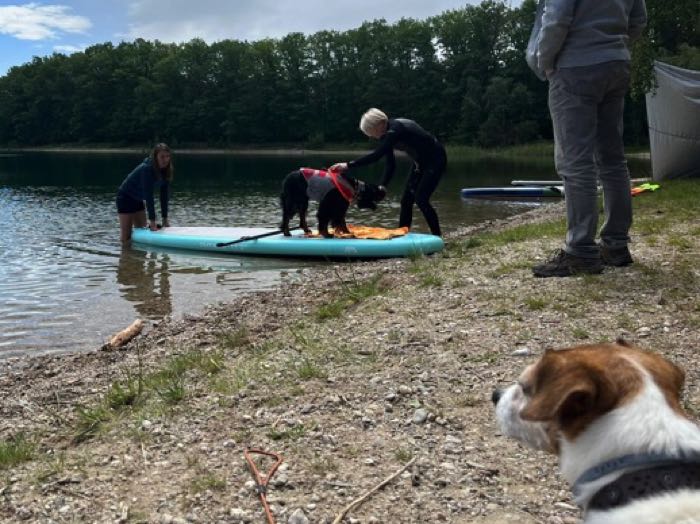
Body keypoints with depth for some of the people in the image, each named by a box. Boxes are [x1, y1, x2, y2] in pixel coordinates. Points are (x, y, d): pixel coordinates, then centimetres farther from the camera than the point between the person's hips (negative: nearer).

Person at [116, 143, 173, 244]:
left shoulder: (165, 171, -9)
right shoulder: (147, 168, -31)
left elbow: (164, 195, -5)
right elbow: (148, 195, -34)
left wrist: (165, 218, -7)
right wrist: (152, 221, -35)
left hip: (138, 200, 8)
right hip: (125, 197, -8)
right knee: (126, 237, -5)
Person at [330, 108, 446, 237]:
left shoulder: (395, 130, -30)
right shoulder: (387, 133, -3)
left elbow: (376, 155, -40)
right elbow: (390, 164, -2)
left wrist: (348, 166, -43)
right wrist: (382, 186, -14)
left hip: (435, 160, -9)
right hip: (420, 162, 9)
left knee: (421, 199, -14)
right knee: (406, 200, 4)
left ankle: (437, 237, -3)